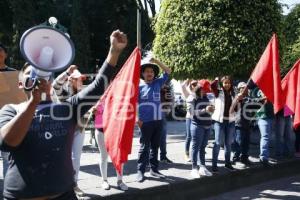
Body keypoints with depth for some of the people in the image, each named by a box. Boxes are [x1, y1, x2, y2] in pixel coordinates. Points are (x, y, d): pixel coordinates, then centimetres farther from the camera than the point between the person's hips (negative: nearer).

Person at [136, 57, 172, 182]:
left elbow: (168, 71, 12)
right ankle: (140, 171, 5)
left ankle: (154, 169, 22)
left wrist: (156, 61, 1)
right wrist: (137, 119, -12)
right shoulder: (139, 87, -3)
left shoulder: (158, 83, 9)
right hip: (146, 122, -5)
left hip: (158, 120, 5)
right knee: (144, 147, -1)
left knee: (155, 146, 12)